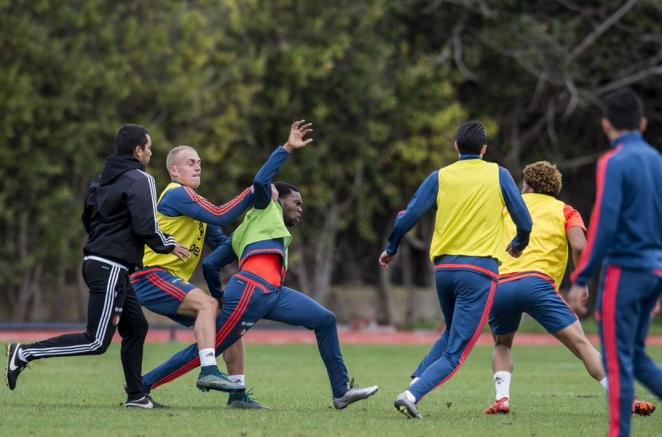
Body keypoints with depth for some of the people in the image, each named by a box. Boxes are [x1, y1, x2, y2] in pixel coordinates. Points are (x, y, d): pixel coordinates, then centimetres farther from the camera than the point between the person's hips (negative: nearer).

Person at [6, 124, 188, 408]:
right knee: (96, 342, -9)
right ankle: (25, 353, -12)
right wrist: (169, 246, -2)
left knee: (136, 326, 16)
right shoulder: (140, 180, -10)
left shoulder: (101, 181, 15)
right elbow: (146, 227, -18)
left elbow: (88, 220, 22)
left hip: (95, 261, 10)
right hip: (111, 269, -10)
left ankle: (136, 395, 17)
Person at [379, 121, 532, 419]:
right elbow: (524, 221, 5)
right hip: (480, 270, -3)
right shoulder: (498, 175, 3)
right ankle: (412, 394, -24)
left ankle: (417, 380, 4)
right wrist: (518, 245, 27)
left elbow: (407, 218, 3)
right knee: (456, 352, -4)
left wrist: (391, 250, 20)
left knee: (451, 335, 26)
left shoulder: (440, 177, 6)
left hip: (443, 268, 4)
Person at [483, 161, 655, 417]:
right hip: (537, 282, -2)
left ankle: (502, 398, 4)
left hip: (500, 285, 2)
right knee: (581, 344, -4)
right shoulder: (564, 211, 19)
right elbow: (579, 247, 1)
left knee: (502, 345, 27)